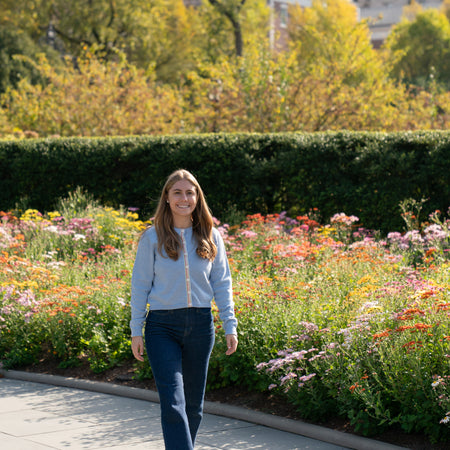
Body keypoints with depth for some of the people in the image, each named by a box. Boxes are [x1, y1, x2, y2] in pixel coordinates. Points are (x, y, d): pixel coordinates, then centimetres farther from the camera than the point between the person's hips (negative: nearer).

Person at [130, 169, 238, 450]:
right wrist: (136, 331, 0)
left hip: (201, 325, 3)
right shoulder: (153, 238, 0)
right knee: (173, 403, -11)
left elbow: (222, 284, 8)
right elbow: (140, 285, 2)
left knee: (194, 403, 11)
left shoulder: (211, 237, 6)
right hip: (162, 326, -3)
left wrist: (230, 326, 2)